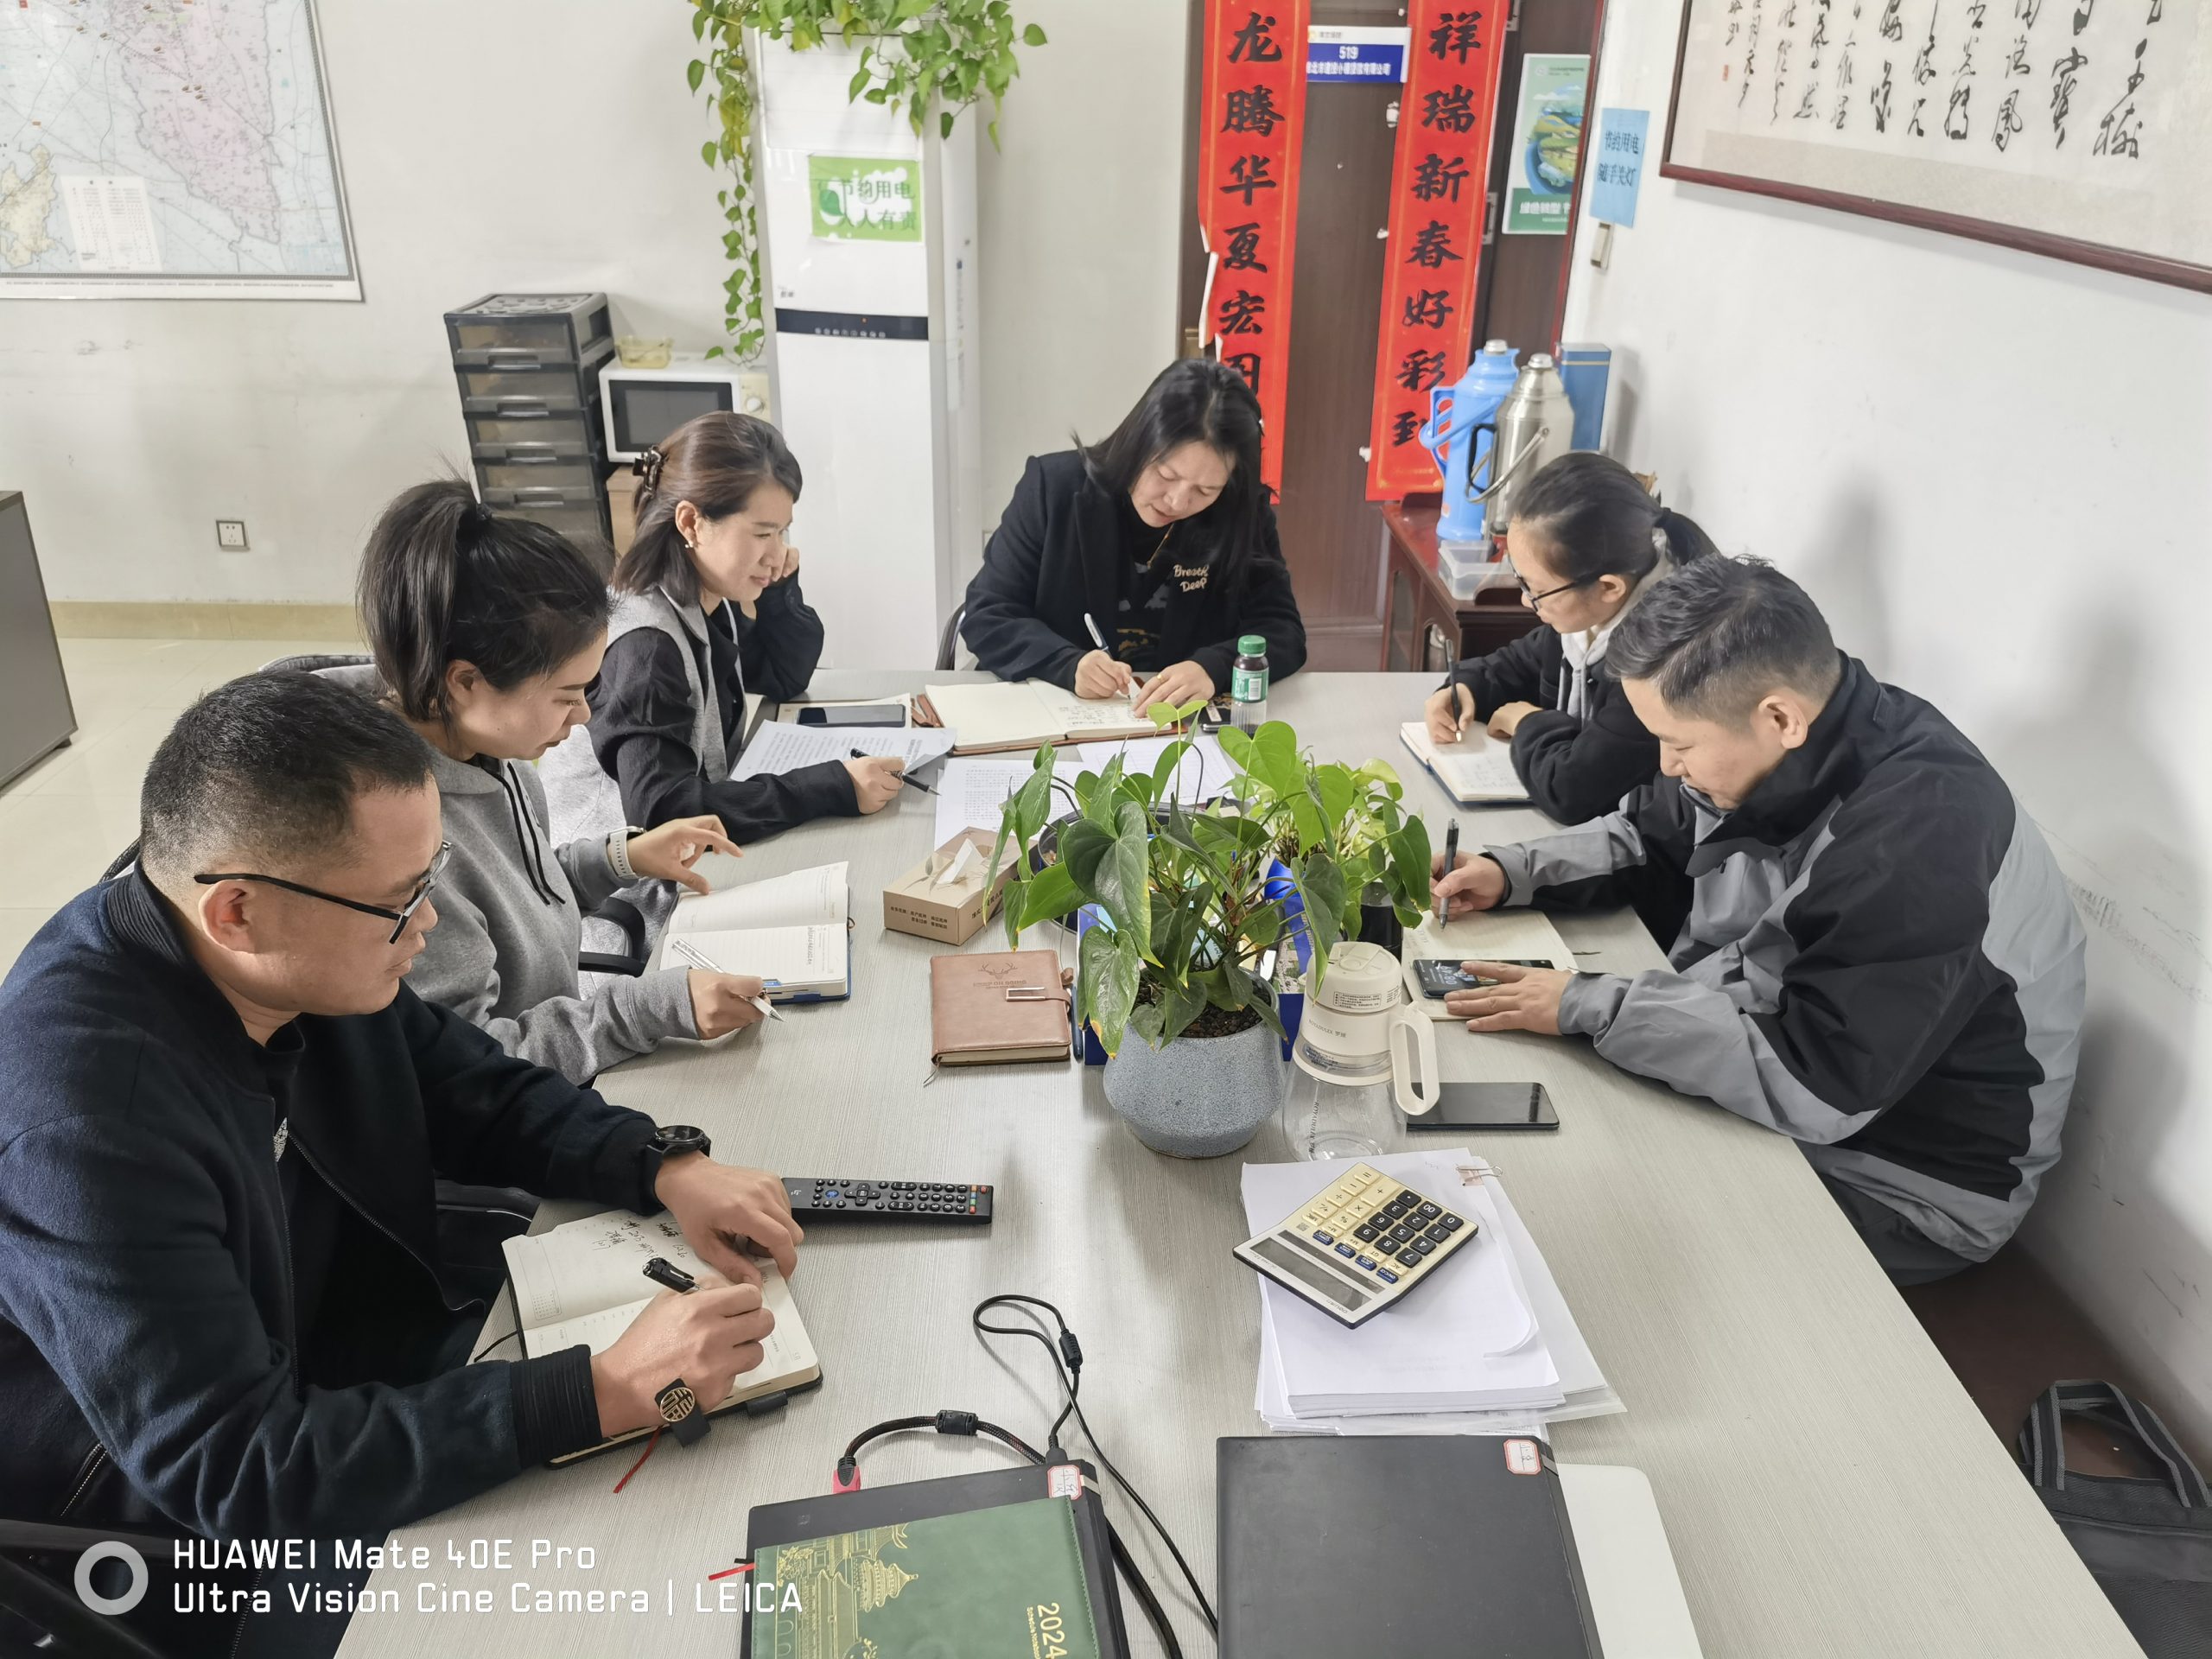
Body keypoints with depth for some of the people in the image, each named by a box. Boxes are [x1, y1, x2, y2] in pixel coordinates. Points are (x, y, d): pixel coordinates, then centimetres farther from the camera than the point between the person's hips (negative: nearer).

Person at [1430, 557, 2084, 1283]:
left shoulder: (1919, 838, -32)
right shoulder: (1768, 749, -6)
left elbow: (1811, 1083, -34)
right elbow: (1646, 838, 13)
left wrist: (1585, 1006, -29)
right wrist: (1512, 872, -3)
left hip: (1895, 1188, -8)